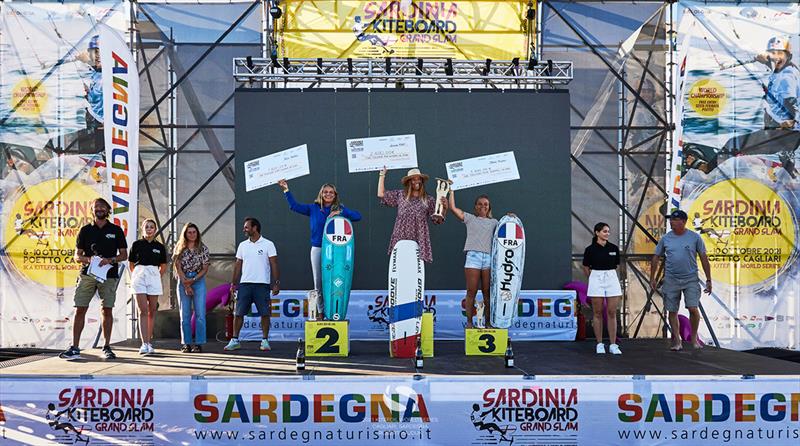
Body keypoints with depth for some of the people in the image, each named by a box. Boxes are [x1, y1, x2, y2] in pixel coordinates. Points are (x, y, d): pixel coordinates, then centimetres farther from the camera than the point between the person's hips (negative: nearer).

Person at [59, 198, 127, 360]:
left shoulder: (116, 230, 9)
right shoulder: (85, 230, 11)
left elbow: (124, 255, 8)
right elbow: (77, 256, 11)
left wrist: (110, 260, -11)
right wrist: (88, 259, -10)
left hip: (109, 275, -1)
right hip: (87, 274, 1)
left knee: (107, 310, 0)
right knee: (80, 309, -4)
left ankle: (107, 347, 9)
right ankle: (74, 348, 1)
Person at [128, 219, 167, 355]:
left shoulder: (159, 247, 7)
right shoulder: (137, 244, 3)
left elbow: (163, 266, 18)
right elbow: (131, 264, 13)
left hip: (154, 276, 2)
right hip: (139, 275, -2)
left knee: (152, 311, 5)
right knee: (143, 311, -8)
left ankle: (149, 342, 14)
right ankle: (144, 344, -13)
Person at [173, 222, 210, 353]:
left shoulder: (203, 248, 4)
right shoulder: (179, 248, 6)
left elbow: (205, 269, 2)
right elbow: (178, 268, 1)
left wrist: (193, 280, -9)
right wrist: (186, 285, -7)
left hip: (198, 281, -1)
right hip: (183, 282, 1)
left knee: (200, 313, -6)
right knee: (185, 314, 3)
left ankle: (198, 343, -3)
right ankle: (186, 343, 8)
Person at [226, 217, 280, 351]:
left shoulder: (268, 244, -1)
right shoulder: (242, 245, 12)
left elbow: (274, 264, -3)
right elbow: (238, 265, 13)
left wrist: (276, 283, -9)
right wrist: (233, 283, 8)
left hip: (262, 284, -3)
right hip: (244, 284, 4)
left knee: (264, 313, 0)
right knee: (238, 313, 3)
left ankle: (265, 341, 10)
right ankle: (235, 340, 11)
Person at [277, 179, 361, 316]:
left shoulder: (341, 209, 6)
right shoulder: (313, 208, 9)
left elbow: (358, 216, -2)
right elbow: (294, 206, 7)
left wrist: (340, 213, -12)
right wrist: (286, 190, 0)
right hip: (317, 249, 1)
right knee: (318, 283, 6)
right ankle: (321, 312, 17)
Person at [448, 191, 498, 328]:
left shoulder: (494, 222, 21)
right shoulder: (470, 218, 14)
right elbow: (453, 207, 8)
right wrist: (452, 190, 12)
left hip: (489, 257, 2)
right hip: (473, 256, -2)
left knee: (487, 293, 1)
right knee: (471, 292, -3)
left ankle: (488, 322, 7)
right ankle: (469, 322, 2)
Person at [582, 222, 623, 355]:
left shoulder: (614, 248, 4)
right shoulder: (590, 249, -4)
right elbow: (586, 269, 7)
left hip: (612, 279, 2)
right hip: (596, 280, -2)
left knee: (612, 313, 2)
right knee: (598, 313, 3)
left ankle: (613, 345, 6)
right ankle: (600, 344, 11)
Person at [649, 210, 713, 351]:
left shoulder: (695, 237, -2)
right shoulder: (665, 238, 2)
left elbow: (704, 258, 2)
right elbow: (656, 258, 10)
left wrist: (708, 280, 0)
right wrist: (652, 278, 7)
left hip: (691, 279, -2)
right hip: (671, 280, 2)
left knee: (693, 308, -12)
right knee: (672, 311, 4)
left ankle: (694, 337, 10)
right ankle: (677, 341, 16)